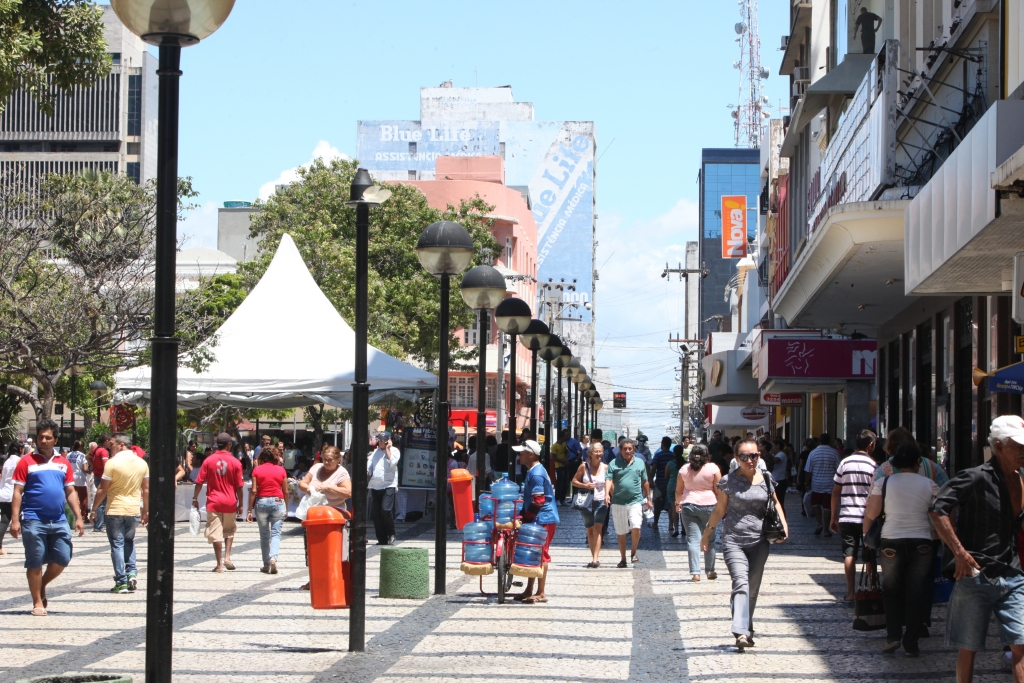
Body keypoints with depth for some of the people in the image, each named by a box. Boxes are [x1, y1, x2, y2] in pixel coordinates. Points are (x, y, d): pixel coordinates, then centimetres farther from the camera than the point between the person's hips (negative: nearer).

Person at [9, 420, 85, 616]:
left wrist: (78, 517, 7)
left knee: (63, 559, 3)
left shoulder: (63, 463, 11)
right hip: (34, 521, -4)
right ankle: (37, 602, 11)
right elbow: (18, 492, -3)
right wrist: (15, 519, -10)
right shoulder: (27, 462, -1)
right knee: (35, 563, 1)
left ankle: (41, 586, 28)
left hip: (59, 521, 4)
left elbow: (71, 492, 15)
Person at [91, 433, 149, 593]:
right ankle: (132, 573, 6)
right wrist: (146, 511, 16)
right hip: (134, 510, 5)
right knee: (129, 541, 22)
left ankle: (121, 582, -1)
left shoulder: (113, 463, -11)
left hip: (115, 510, -4)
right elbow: (146, 490, 8)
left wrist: (94, 508, 0)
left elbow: (103, 490, -10)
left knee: (117, 544, 2)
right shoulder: (142, 463, 4)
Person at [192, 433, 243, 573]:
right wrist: (240, 504, 6)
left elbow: (199, 482, -2)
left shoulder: (208, 460, -4)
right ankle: (227, 557, 5)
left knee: (215, 533, 1)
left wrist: (195, 498, 10)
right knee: (229, 531, 20)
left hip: (213, 502, -1)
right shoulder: (235, 462, -5)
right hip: (230, 503, 1)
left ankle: (220, 564, 0)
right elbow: (239, 486, -3)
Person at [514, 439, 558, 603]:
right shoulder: (532, 471, 14)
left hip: (543, 519, -10)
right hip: (537, 519, 10)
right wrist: (524, 515, 17)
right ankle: (529, 590, 20)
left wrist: (525, 517, -14)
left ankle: (540, 593, -2)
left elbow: (538, 501, -21)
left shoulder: (536, 474, -18)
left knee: (540, 555, -6)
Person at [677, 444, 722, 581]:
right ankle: (710, 571, 16)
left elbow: (678, 491, 12)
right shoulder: (713, 468, -2)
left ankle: (695, 572, -9)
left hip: (689, 506, 1)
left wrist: (678, 504, 28)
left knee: (693, 539, -1)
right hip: (709, 505, -1)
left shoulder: (684, 469, 6)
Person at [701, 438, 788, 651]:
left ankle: (747, 630, 22)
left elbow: (775, 503, 18)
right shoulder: (728, 481, -2)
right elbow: (720, 509, 8)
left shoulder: (766, 479, 5)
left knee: (753, 588, 9)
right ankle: (741, 632, -29)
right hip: (733, 540, -3)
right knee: (741, 583, -20)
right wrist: (706, 533, 12)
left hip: (759, 542, 3)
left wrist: (783, 523, 2)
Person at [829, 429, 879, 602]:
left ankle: (850, 592, -2)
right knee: (870, 556, 8)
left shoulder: (845, 463, 3)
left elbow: (835, 492, 5)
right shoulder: (872, 465, -4)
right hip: (867, 517, -2)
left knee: (849, 553, 2)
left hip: (847, 516, 2)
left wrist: (833, 517, 11)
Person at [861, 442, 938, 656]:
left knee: (891, 591, 16)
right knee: (916, 593, 6)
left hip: (891, 543, 0)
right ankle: (911, 643, 5)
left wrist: (866, 535, 14)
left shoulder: (883, 483, -1)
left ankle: (893, 635, 3)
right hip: (921, 543, 0)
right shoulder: (929, 485, 2)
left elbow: (870, 515, 0)